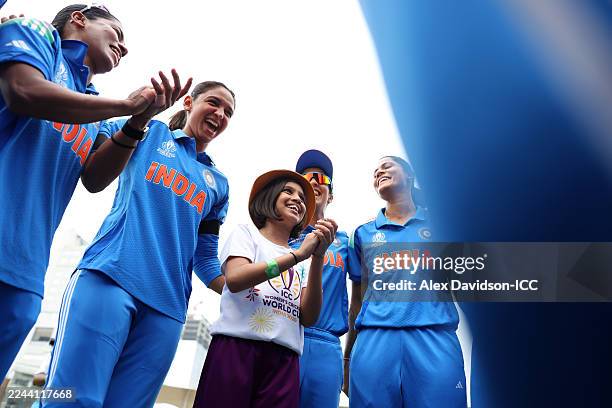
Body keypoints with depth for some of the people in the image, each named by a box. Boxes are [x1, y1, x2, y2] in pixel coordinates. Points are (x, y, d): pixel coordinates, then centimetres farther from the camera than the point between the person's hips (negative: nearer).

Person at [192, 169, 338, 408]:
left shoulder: (302, 261, 20)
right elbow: (234, 279, -10)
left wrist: (317, 258, -7)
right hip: (237, 345, -3)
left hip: (284, 358, 3)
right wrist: (298, 255, -12)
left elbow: (308, 317, 4)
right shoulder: (246, 233, 12)